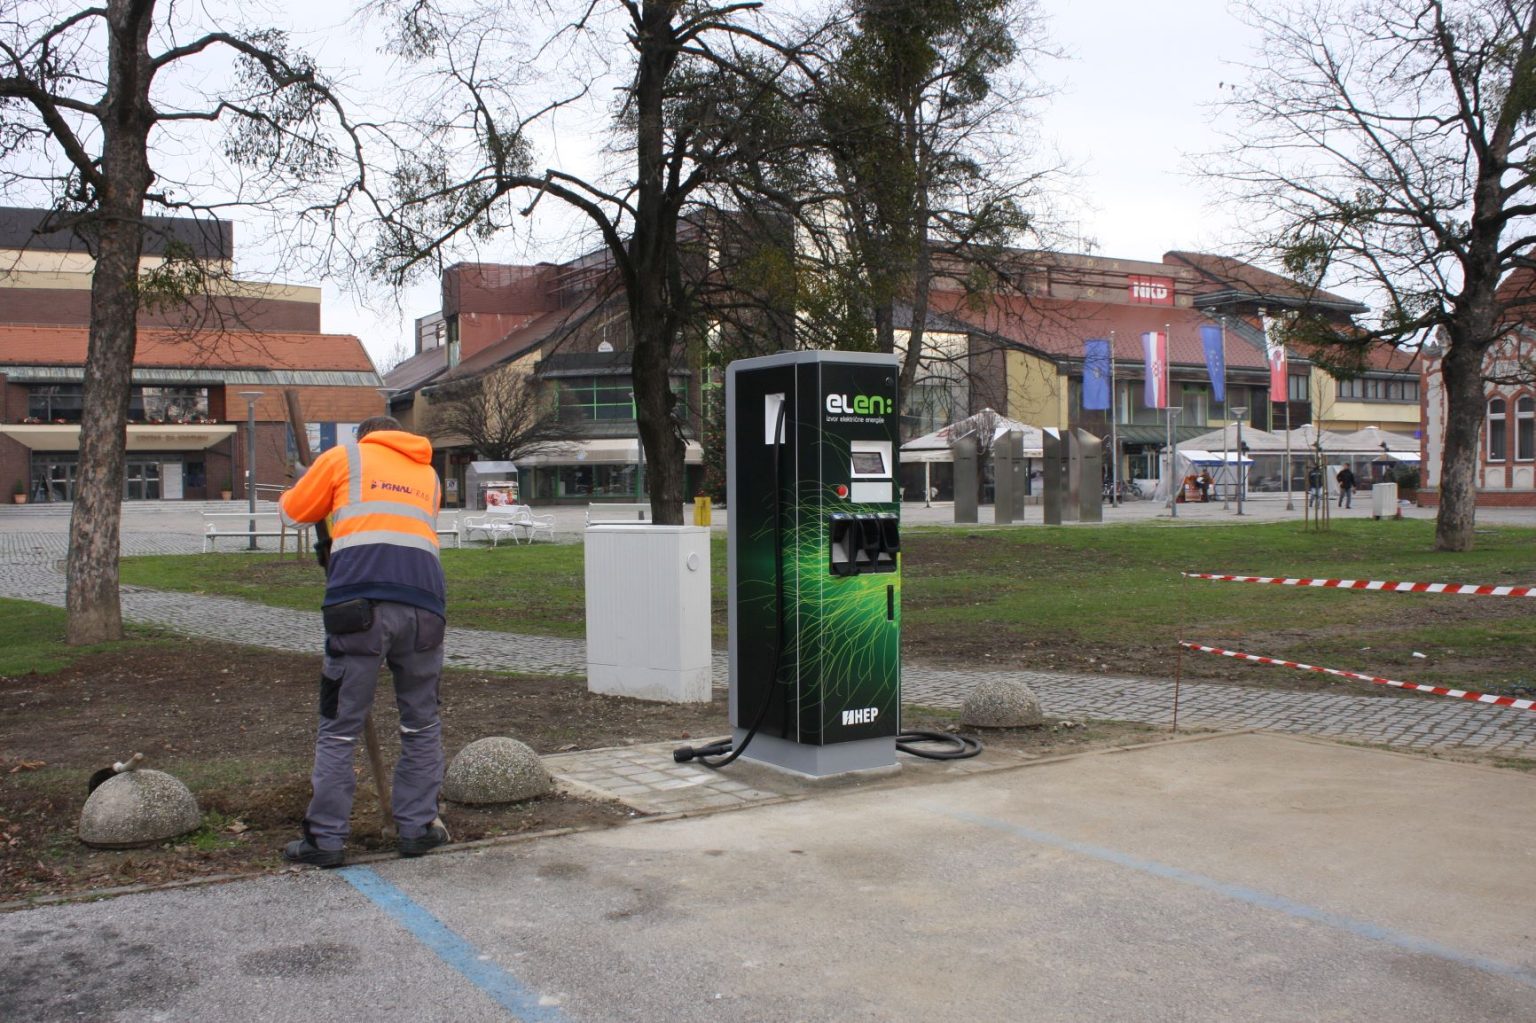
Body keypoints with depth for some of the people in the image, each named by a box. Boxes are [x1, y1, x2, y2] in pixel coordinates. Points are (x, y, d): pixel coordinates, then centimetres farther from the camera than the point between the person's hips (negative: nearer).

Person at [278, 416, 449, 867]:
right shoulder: (429, 475, 27)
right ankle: (417, 828, 17)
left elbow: (294, 510, 21)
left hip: (361, 605, -3)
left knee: (339, 729, 5)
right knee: (422, 725, 16)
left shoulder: (345, 457, 16)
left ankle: (325, 838, 8)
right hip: (424, 605, 3)